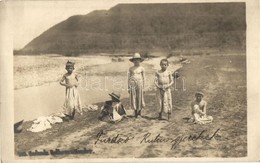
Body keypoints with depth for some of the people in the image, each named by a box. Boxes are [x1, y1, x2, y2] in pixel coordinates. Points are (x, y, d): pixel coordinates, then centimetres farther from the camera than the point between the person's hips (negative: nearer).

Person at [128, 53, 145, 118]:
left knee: (139, 98, 3)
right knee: (133, 98, 3)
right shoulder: (131, 68, 7)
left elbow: (143, 78, 8)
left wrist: (143, 87, 5)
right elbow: (129, 78, 10)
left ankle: (139, 111, 18)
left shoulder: (141, 68, 5)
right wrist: (128, 87, 6)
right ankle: (135, 112, 13)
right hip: (132, 84, 1)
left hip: (139, 84, -1)